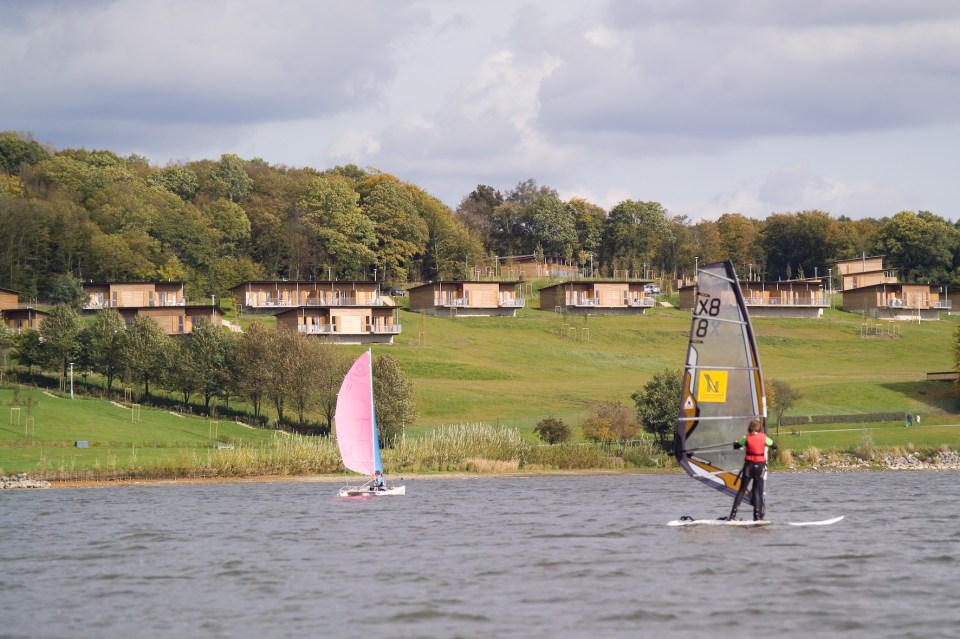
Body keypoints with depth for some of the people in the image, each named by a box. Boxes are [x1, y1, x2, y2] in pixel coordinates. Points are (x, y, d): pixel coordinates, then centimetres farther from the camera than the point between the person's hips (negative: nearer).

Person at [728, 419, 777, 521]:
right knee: (757, 491, 11)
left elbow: (736, 446, 8)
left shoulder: (746, 438, -6)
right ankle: (757, 515, 3)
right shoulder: (764, 438, -1)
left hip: (749, 465, -1)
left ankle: (733, 515, -4)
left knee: (741, 490, 4)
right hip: (760, 466, 1)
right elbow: (774, 446, 13)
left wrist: (735, 443, 30)